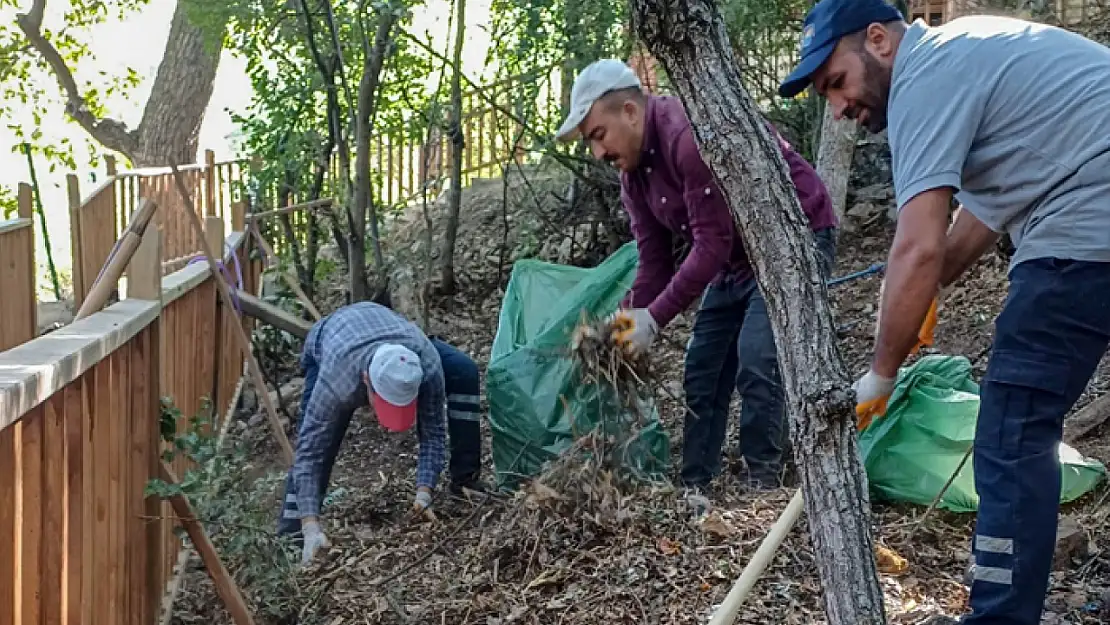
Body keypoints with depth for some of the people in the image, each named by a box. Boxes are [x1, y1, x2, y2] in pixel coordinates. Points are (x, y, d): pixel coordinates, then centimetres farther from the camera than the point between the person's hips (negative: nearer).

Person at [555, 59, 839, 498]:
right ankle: (694, 491, 12)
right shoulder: (633, 171, 0)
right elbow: (654, 263, 0)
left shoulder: (691, 135, -29)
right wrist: (625, 324, -11)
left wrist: (654, 319, -28)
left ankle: (762, 491, -8)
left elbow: (711, 246, -31)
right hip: (736, 259, 10)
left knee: (756, 366, -19)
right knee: (702, 372, 6)